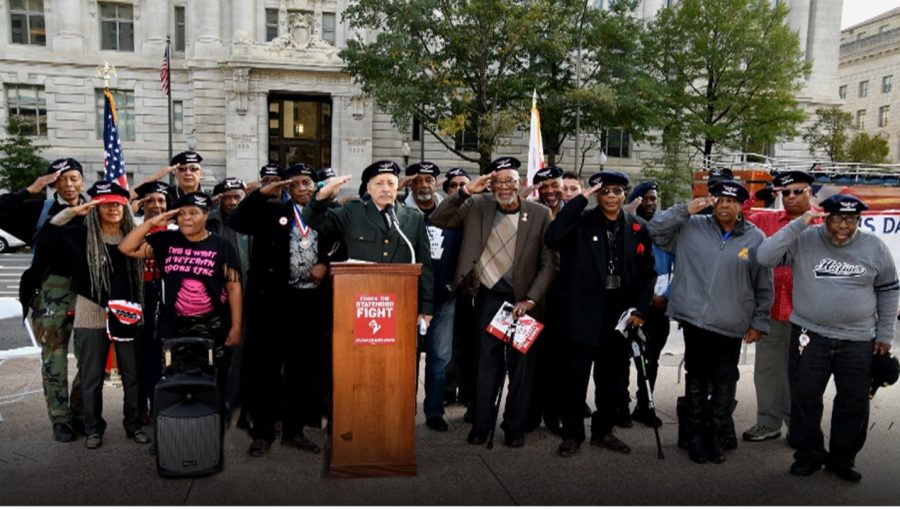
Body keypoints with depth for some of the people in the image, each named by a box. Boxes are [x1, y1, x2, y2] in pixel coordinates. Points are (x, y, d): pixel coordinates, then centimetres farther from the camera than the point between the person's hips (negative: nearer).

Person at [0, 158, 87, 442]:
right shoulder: (40, 209, 8)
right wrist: (31, 190, -6)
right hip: (50, 291, 0)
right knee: (54, 358, 3)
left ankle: (79, 413, 21)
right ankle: (60, 419, 13)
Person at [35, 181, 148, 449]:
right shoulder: (81, 234, -2)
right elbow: (42, 239, -11)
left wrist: (139, 309, 2)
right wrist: (70, 212, -16)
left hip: (128, 315, 2)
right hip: (91, 317, -1)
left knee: (132, 375, 9)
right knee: (91, 377, 9)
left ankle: (134, 425, 23)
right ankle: (94, 429, 24)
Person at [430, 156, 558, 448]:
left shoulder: (540, 214, -5)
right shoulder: (478, 207, -1)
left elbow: (549, 264, -4)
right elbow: (438, 220, -7)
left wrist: (530, 300, -12)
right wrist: (466, 191, -16)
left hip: (524, 300, -1)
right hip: (488, 297, 1)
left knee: (521, 364, 8)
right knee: (487, 362, 8)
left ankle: (515, 426, 24)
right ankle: (482, 423, 22)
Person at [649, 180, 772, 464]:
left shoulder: (755, 238, 2)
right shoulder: (692, 228, 2)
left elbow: (764, 286, 7)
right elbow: (656, 230, 0)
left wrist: (759, 322, 6)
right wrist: (686, 210, -8)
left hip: (731, 326, 0)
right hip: (695, 319, 0)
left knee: (725, 382, 9)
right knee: (696, 379, 10)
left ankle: (716, 435, 26)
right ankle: (696, 435, 23)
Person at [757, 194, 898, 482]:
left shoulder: (875, 248, -1)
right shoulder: (804, 241, -8)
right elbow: (765, 256, -19)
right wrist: (798, 225, -24)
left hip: (858, 340, 2)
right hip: (810, 335, -1)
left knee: (854, 403, 11)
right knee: (805, 398, 7)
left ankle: (842, 459, 30)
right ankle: (808, 454, 26)